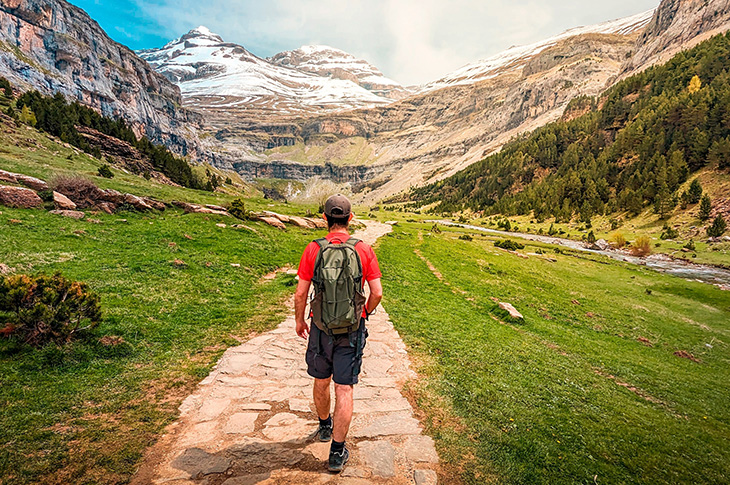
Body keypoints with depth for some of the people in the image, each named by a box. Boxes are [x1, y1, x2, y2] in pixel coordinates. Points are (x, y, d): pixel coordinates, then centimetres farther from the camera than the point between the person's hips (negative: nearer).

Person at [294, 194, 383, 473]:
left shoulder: (313, 249, -9)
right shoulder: (364, 250, -8)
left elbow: (300, 294, -7)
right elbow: (377, 293, -7)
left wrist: (299, 321, 10)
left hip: (321, 327, 1)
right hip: (352, 330, -1)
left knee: (321, 381, 22)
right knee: (344, 389, 8)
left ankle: (325, 426, 46)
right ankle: (337, 452, 16)